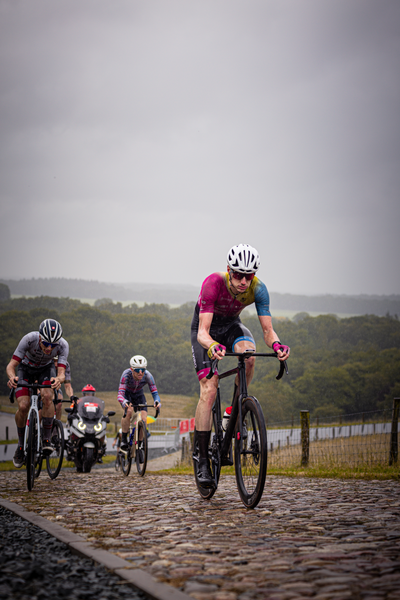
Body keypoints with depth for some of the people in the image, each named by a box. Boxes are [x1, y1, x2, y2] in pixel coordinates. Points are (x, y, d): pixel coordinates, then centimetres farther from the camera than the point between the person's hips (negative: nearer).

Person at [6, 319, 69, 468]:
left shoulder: (63, 345, -31)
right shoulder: (29, 339, -36)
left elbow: (61, 373, -34)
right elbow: (11, 366, -33)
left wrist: (59, 379, -58)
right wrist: (12, 377, -55)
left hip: (46, 369, 1)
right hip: (26, 368, -1)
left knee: (47, 396, -30)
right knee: (23, 406, -19)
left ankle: (47, 439, -17)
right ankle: (21, 445, 4)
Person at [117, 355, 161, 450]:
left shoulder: (148, 376, -30)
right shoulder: (126, 374, -36)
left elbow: (154, 392, -29)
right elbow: (120, 393, -42)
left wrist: (157, 401, -53)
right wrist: (124, 402, -65)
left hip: (138, 394, 3)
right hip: (127, 393, -3)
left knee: (144, 420, -15)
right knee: (129, 411, -33)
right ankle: (123, 439, -18)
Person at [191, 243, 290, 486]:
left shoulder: (258, 289, -25)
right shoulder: (213, 283, -35)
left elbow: (268, 329, -24)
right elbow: (203, 332, -38)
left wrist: (276, 344, -47)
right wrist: (212, 346, -60)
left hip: (232, 325, 3)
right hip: (207, 329, -3)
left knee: (249, 356, -33)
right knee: (209, 391, -17)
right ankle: (203, 461, -11)